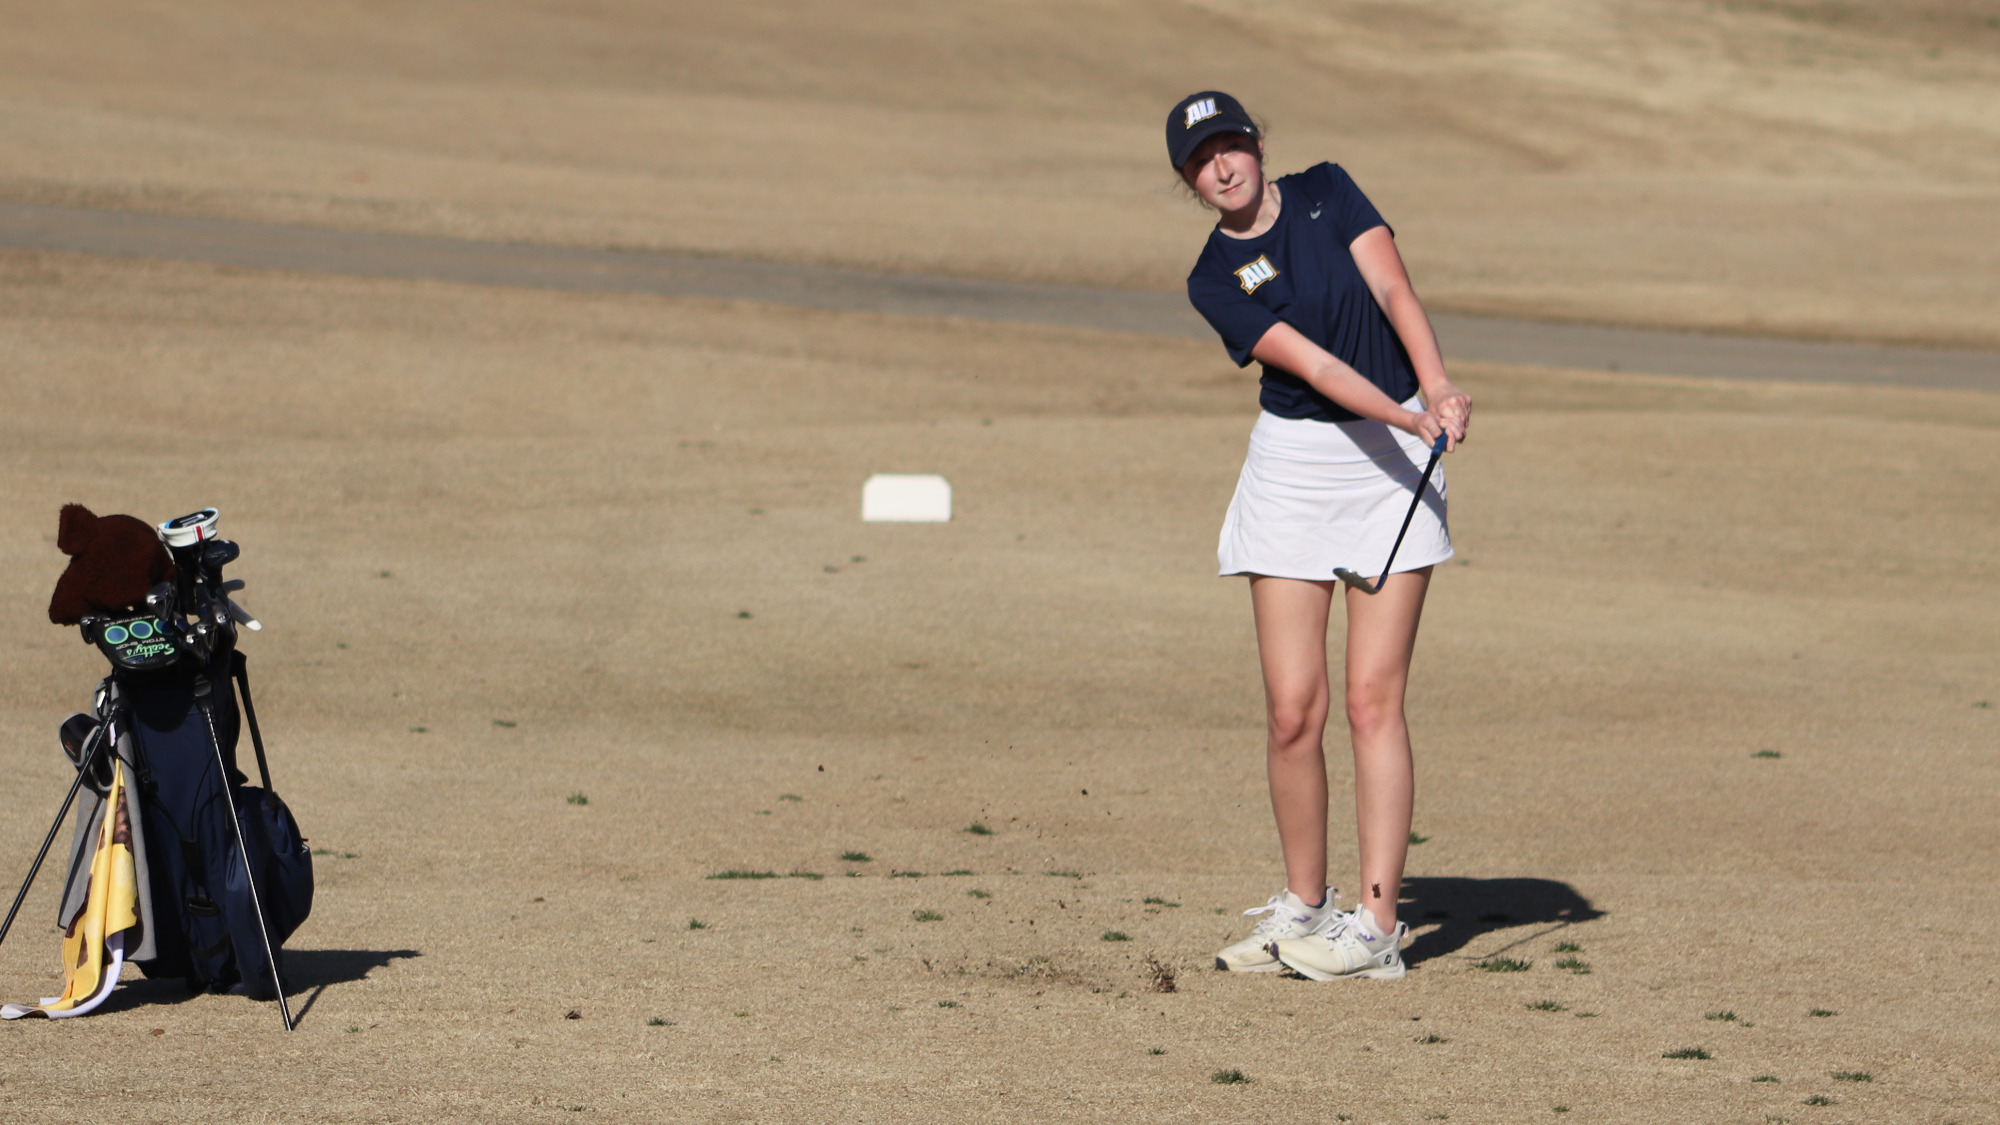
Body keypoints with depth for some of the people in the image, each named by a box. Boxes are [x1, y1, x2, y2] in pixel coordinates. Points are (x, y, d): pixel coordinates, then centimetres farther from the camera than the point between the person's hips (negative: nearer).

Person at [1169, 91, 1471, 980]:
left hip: (1395, 469, 0)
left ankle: (1375, 925, -10)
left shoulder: (1326, 192, 2)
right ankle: (1304, 905, 13)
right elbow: (1311, 363, -16)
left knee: (1373, 699, -8)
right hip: (1293, 468, 0)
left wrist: (1438, 387, -28)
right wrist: (1407, 417, -31)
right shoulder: (1214, 282, -4)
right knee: (1292, 712, -4)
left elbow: (1393, 291, -10)